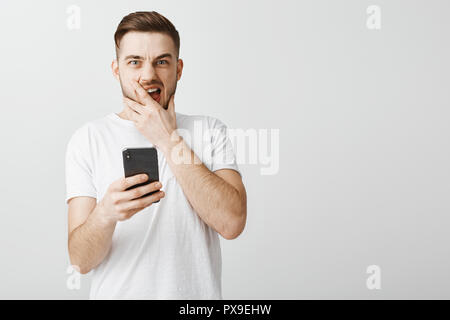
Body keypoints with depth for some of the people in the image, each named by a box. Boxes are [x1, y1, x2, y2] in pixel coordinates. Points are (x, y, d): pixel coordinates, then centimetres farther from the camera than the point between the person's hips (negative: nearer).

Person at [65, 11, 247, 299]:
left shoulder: (210, 131, 0)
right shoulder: (89, 138, -3)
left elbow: (232, 222, -15)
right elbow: (81, 260, -8)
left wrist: (168, 139, -13)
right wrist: (105, 213, -29)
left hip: (196, 294, 0)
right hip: (116, 292, 0)